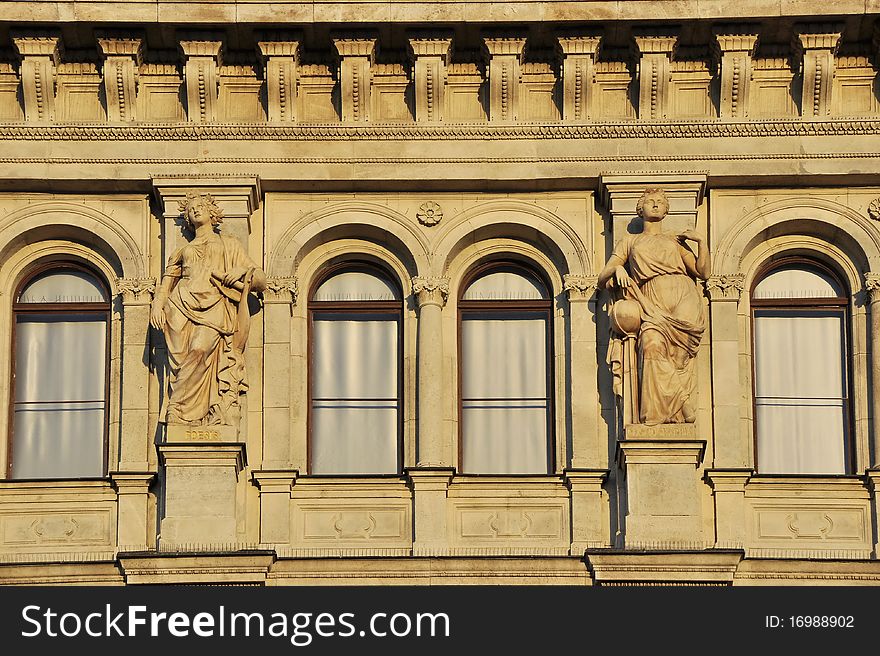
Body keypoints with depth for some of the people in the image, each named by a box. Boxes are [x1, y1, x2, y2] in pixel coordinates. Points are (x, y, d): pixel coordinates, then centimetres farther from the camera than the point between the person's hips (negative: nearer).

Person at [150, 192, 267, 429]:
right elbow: (166, 284, 23)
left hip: (214, 304, -2)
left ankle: (176, 415, -33)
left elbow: (261, 281, 19)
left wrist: (243, 270, -2)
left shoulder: (229, 244, 26)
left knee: (200, 349, -30)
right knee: (181, 356, -20)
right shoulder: (182, 251, 31)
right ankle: (177, 421, -26)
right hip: (183, 303, 3)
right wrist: (158, 304, 2)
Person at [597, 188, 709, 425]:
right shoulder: (629, 242, 29)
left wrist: (701, 241, 9)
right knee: (652, 343, -32)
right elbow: (602, 279, 20)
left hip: (683, 298, 0)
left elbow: (703, 272, 19)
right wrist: (617, 269, -1)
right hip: (653, 305, 0)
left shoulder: (676, 241, 30)